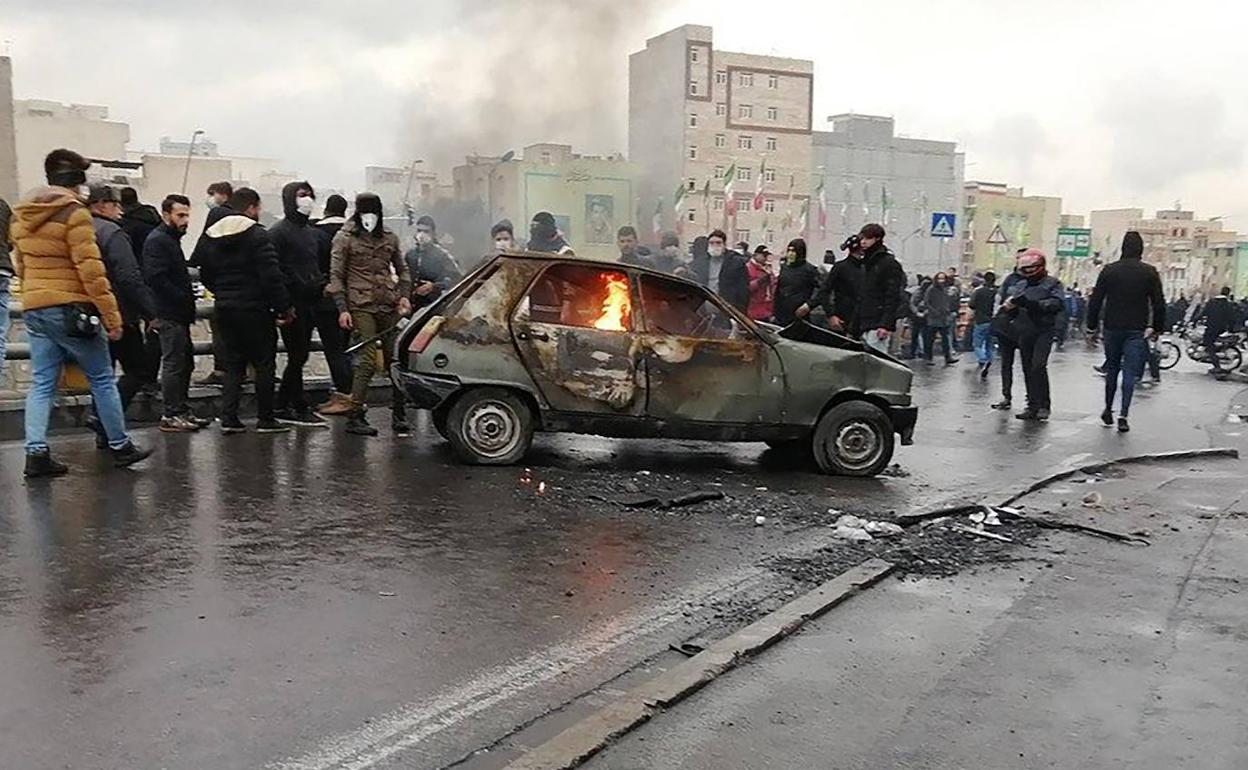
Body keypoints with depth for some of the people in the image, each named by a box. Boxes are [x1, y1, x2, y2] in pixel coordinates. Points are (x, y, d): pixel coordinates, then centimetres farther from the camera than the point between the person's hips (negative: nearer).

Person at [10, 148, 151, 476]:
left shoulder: (20, 215, 13)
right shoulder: (74, 213, -12)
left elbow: (20, 265, 20)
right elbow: (90, 269, -17)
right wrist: (111, 315, -15)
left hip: (33, 309, 7)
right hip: (70, 309, -7)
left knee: (41, 383, 9)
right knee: (102, 379, 5)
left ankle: (36, 452, 2)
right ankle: (120, 446, 12)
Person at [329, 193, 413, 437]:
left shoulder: (389, 238, 14)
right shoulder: (345, 238, 3)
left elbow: (402, 269, 22)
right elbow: (336, 275, 0)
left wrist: (404, 296, 6)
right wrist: (342, 309, -9)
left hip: (388, 306, 4)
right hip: (360, 306, -4)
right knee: (367, 362, -11)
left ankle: (398, 414, 14)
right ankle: (356, 418, -3)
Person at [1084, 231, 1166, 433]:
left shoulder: (1109, 270, 0)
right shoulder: (1149, 272, -2)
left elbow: (1095, 301, 0)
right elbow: (1159, 303, -1)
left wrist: (1093, 325, 8)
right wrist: (1156, 327, 9)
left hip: (1112, 328, 1)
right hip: (1137, 331, -1)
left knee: (1112, 370, 15)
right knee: (1130, 373, -1)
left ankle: (1108, 410, 21)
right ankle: (1123, 415, -9)